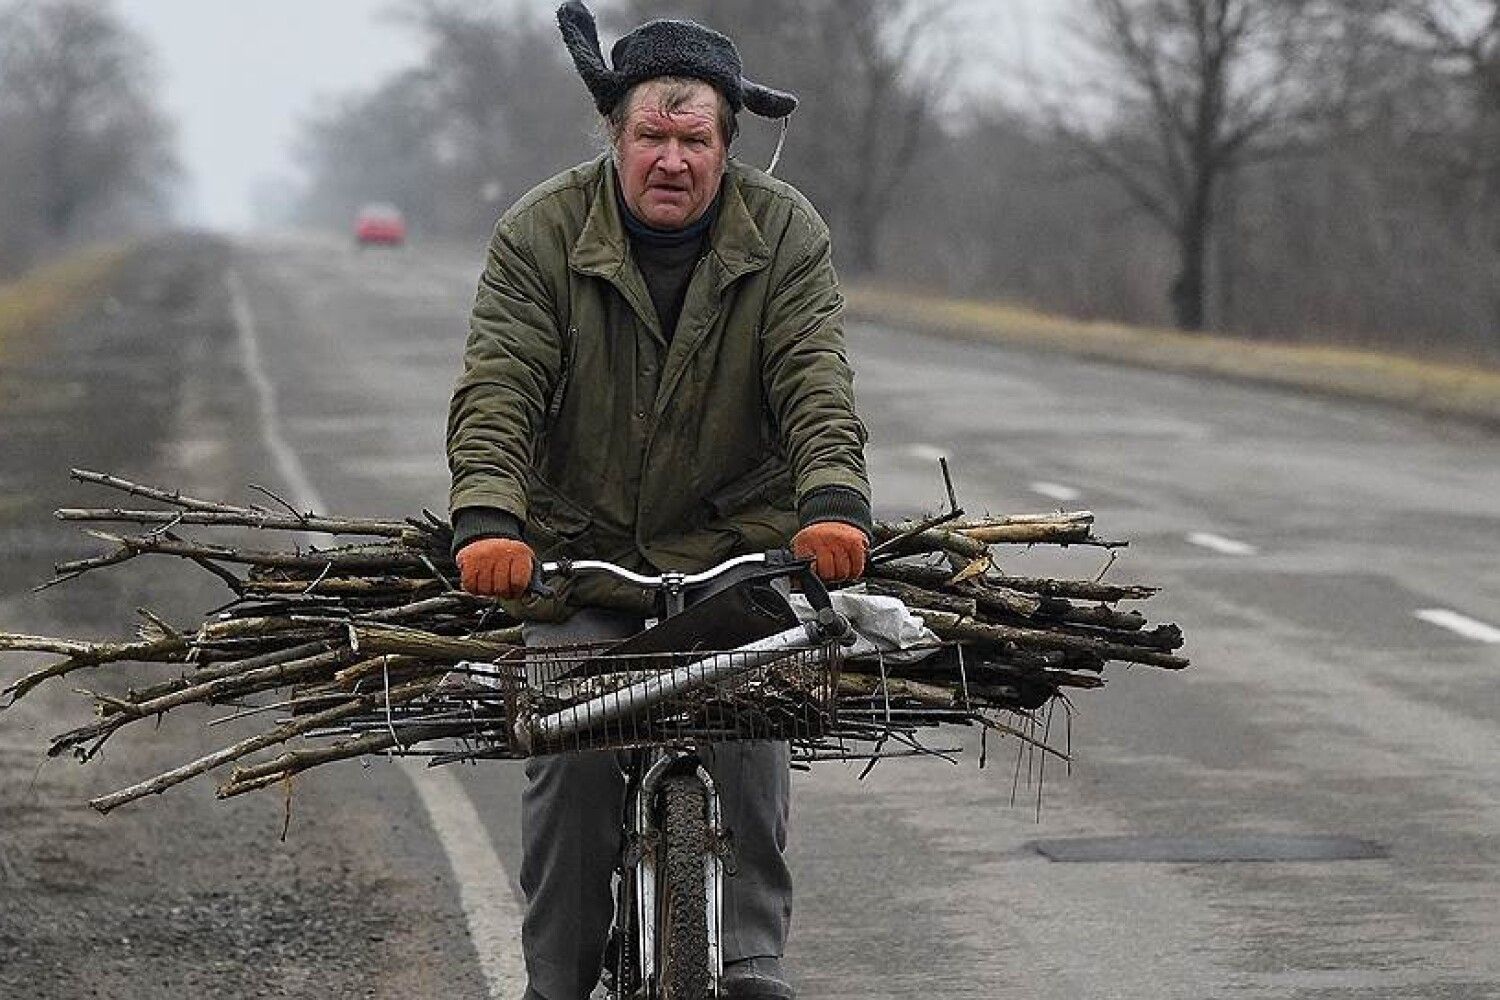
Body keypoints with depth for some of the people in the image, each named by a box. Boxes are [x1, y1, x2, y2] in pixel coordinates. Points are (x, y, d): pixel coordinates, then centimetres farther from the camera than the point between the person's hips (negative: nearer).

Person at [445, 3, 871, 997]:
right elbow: (498, 389, -14)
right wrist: (488, 516, -31)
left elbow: (814, 382, -13)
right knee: (570, 751, -9)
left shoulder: (786, 233, -3)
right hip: (582, 545, 0)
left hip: (737, 544, 0)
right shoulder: (541, 232, -6)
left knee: (750, 733, -15)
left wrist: (833, 501, -32)